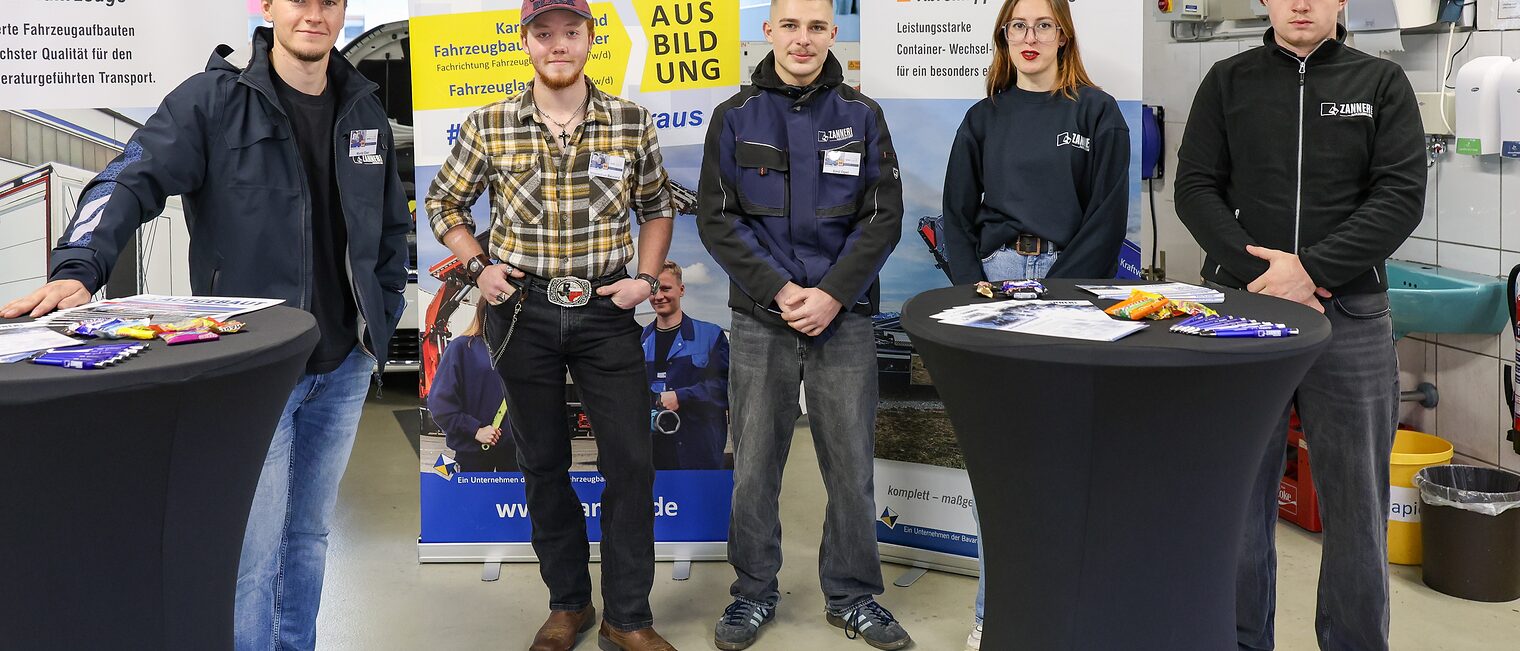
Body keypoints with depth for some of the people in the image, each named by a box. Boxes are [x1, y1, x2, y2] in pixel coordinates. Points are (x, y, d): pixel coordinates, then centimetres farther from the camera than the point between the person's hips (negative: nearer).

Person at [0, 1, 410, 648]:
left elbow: (390, 224, 17)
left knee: (309, 534, 17)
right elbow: (130, 182, -17)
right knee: (252, 553, -3)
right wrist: (78, 268, -33)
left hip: (343, 366, 5)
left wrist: (382, 319, 9)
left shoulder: (364, 109, 8)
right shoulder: (213, 100, -8)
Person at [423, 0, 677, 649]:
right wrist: (478, 267, -2)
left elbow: (657, 207, 11)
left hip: (605, 310, 0)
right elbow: (444, 202, 11)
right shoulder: (488, 125, -3)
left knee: (631, 462, -2)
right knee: (543, 464, 11)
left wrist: (646, 277, -2)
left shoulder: (631, 121, -2)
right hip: (522, 313, 0)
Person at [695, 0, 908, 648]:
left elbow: (883, 218, 0)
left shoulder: (861, 116, 5)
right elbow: (717, 219, -1)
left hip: (844, 318, 0)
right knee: (754, 466, 6)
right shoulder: (734, 118, 4)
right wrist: (780, 290, -12)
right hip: (760, 320, 0)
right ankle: (754, 592, 22)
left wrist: (833, 294, -12)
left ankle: (853, 595, 21)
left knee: (851, 466, 5)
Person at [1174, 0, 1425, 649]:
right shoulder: (1228, 81, 9)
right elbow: (1194, 187, 2)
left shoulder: (1382, 83, 7)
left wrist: (1310, 267, -14)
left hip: (1351, 315, 0)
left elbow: (1402, 195, -2)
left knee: (1356, 499, 5)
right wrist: (1256, 270, -12)